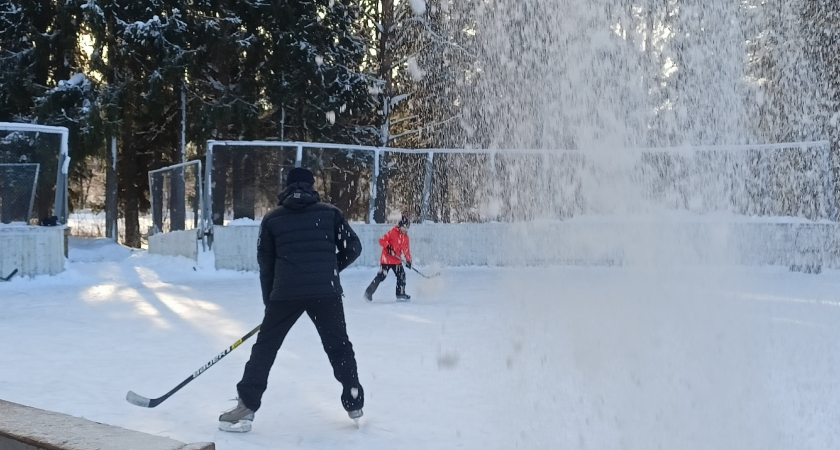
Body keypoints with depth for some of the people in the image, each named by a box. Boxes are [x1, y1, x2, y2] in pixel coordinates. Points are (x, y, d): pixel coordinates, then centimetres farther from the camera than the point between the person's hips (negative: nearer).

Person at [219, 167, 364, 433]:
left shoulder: (272, 219, 12)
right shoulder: (330, 213, 10)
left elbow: (266, 265, 13)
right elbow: (353, 248, 8)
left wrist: (270, 302, 22)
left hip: (285, 292, 0)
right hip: (326, 292, 0)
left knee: (265, 346, 11)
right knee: (339, 346, 15)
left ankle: (246, 408, 6)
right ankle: (355, 404, 19)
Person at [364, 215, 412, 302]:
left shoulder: (406, 237, 10)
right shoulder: (392, 233, -11)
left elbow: (407, 249, 12)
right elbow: (382, 241, -13)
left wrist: (408, 260, 2)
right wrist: (388, 247, -28)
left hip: (397, 260, 7)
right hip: (386, 259, -7)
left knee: (401, 275, 0)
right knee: (381, 276, -7)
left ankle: (400, 294, 11)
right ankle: (369, 292, 0)